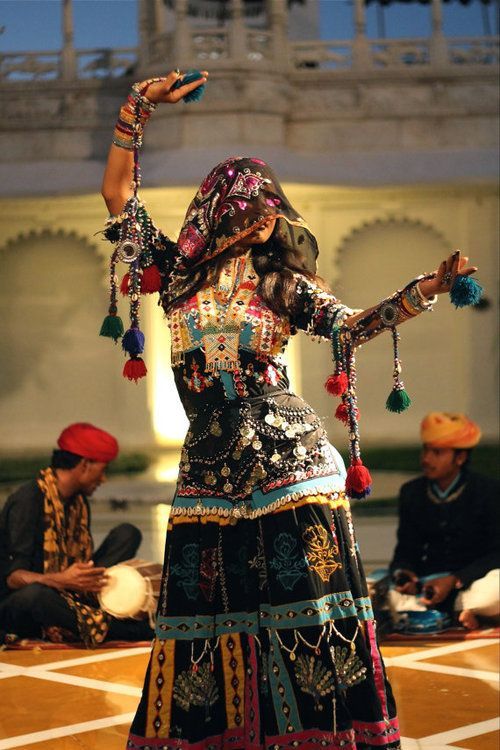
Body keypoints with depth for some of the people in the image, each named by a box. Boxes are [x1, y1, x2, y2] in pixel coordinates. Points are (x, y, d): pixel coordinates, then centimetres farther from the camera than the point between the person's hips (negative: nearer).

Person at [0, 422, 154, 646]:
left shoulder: (79, 502, 7)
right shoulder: (29, 500, -18)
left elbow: (82, 560, 5)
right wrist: (61, 581, -40)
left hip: (69, 593, 7)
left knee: (127, 534, 2)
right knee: (35, 594, -44)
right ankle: (139, 632, -34)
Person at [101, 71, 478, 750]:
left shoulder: (283, 283, 8)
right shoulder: (179, 270, 9)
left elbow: (356, 325, 0)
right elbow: (118, 196, 5)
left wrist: (431, 286, -13)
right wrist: (139, 109, -2)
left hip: (288, 452, -1)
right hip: (210, 460, 1)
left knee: (307, 592, -3)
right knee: (210, 601, 5)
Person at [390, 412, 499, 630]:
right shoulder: (411, 492, 6)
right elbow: (406, 548, 8)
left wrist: (454, 580, -20)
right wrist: (403, 572, -17)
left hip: (474, 579, -4)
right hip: (428, 582, 4)